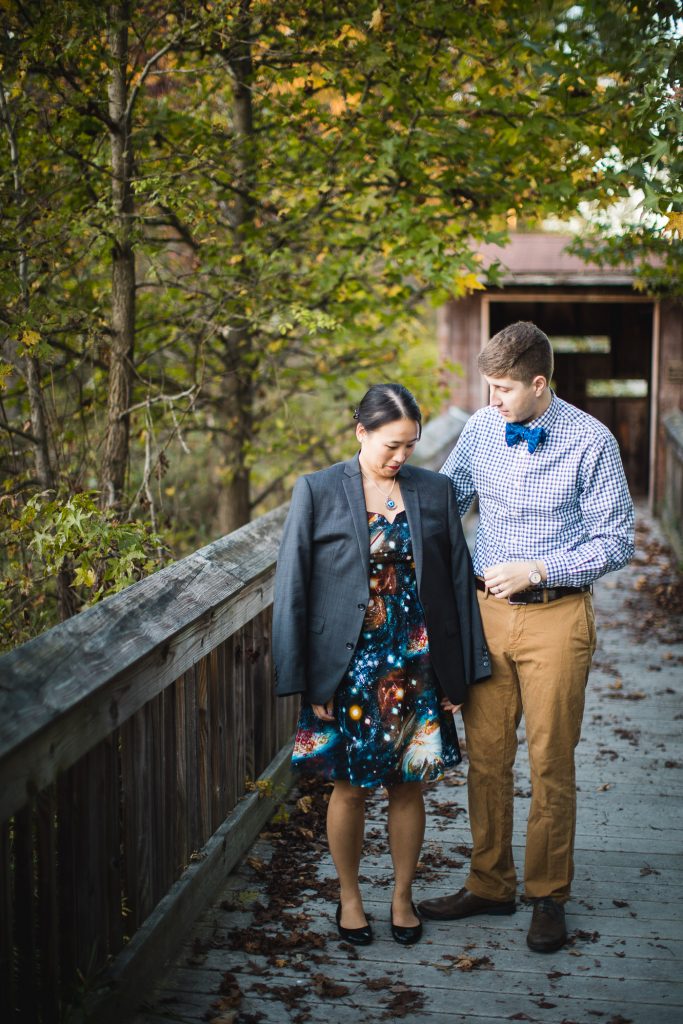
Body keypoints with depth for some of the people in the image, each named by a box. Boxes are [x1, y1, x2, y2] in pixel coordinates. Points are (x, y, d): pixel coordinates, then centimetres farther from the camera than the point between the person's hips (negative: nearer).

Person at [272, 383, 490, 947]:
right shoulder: (317, 492, -5)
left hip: (416, 668, 2)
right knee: (350, 789, 8)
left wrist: (458, 674, 3)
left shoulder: (436, 492, 2)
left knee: (408, 788, 10)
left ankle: (403, 897, 29)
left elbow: (458, 582, 5)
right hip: (347, 668, -2)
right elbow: (293, 588, -4)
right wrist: (305, 679, -7)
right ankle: (350, 897, 29)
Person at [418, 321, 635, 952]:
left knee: (550, 765, 4)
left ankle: (549, 897, 20)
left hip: (555, 617, -4)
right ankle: (490, 884, 26)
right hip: (487, 611, 4)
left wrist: (536, 570, -15)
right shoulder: (481, 429, 3)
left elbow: (615, 542, -8)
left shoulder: (590, 442, -9)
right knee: (485, 757, 10)